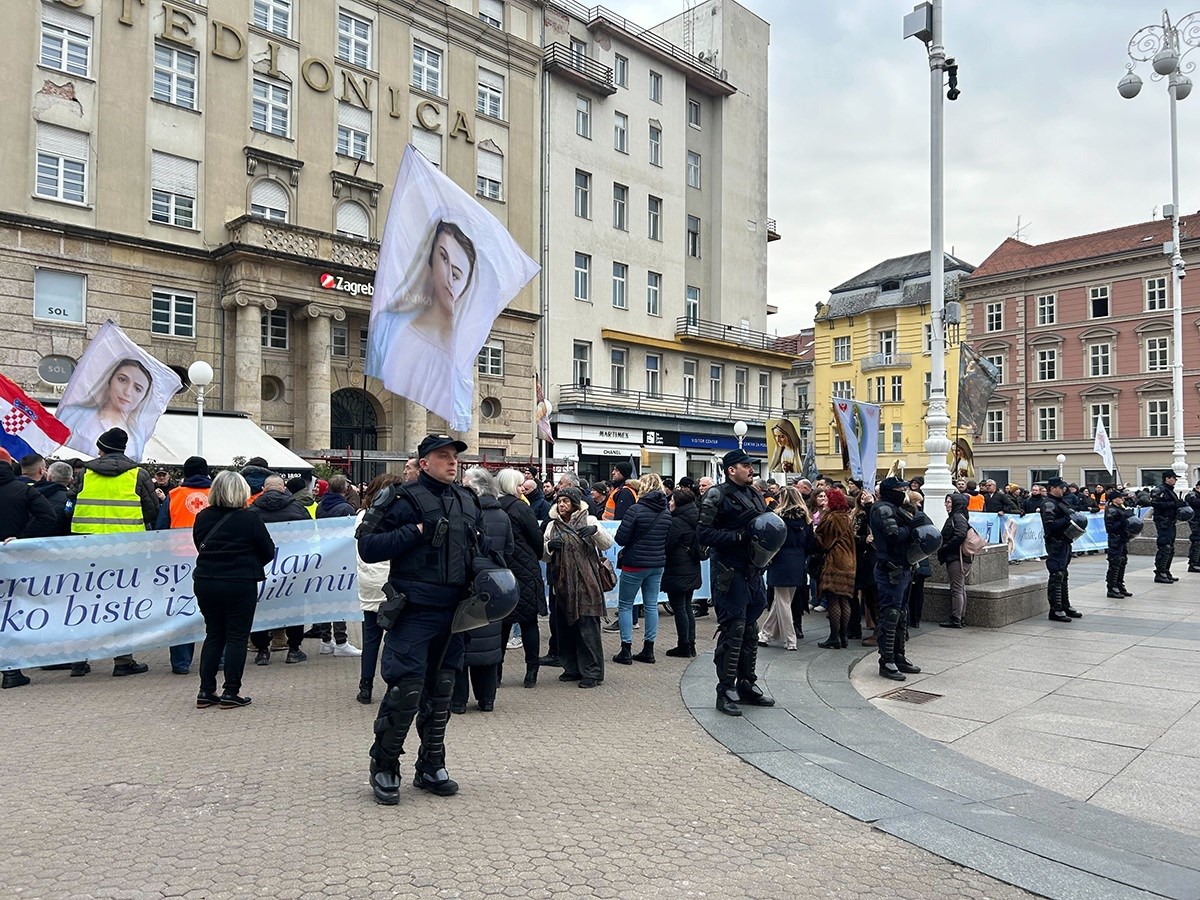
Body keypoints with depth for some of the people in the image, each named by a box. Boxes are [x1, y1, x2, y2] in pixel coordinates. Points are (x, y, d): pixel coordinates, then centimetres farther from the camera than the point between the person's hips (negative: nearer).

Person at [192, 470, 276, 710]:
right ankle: (231, 692, 6)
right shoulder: (249, 519, -11)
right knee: (236, 636, 4)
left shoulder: (202, 517, 2)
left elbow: (200, 546, 13)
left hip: (204, 582, 5)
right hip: (239, 584, -5)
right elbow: (268, 551, -4)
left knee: (213, 634, 15)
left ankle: (206, 691, 15)